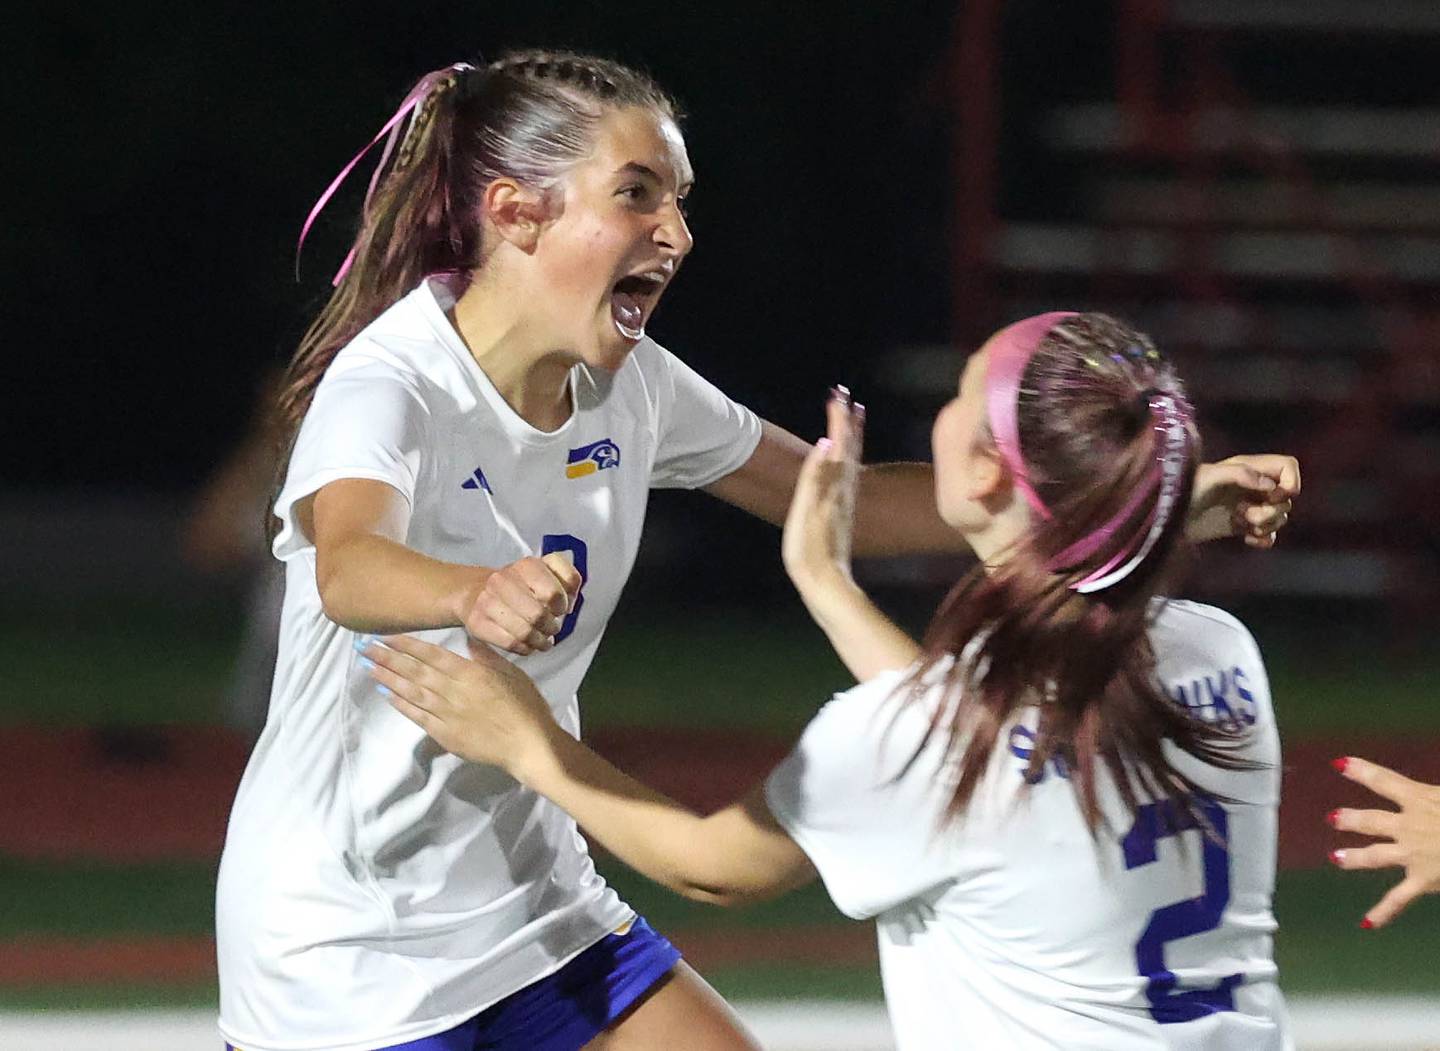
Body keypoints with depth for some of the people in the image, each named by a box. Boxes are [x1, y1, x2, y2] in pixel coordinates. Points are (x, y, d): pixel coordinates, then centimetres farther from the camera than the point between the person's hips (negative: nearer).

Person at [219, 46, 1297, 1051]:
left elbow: (840, 500, 11)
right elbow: (349, 566, -43)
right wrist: (477, 593, -67)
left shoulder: (629, 384, 0)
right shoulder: (392, 384, -22)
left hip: (531, 904, 7)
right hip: (343, 948, -7)